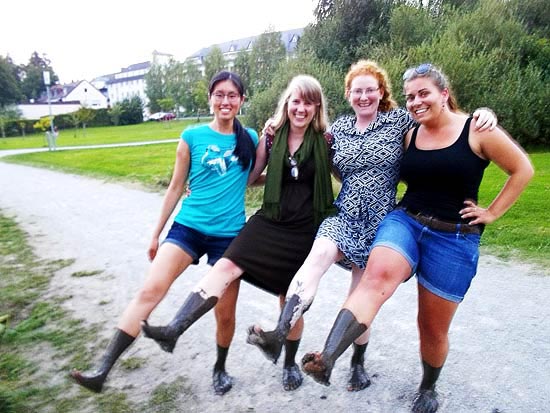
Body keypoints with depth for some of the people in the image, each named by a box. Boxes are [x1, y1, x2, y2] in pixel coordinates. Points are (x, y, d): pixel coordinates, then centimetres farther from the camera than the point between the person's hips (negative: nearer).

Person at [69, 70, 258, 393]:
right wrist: (157, 233, 11)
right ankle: (102, 370, -10)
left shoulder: (251, 139, 4)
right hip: (188, 226, 0)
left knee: (225, 312, 8)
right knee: (150, 290, -18)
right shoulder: (192, 136, 0)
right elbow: (177, 187, 7)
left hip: (229, 234, 1)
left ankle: (220, 368, 34)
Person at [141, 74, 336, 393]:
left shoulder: (325, 139, -3)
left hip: (307, 230, -1)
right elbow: (250, 177, 11)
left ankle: (290, 363, 34)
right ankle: (174, 330, -23)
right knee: (226, 267, -21)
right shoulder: (272, 136, 1)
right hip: (271, 221, 2)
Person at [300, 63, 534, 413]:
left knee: (433, 327, 9)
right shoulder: (409, 135, 7)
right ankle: (327, 360, -42)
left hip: (454, 238, -2)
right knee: (377, 276, -31)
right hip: (404, 221, 3)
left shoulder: (476, 130, -5)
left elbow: (523, 170, 3)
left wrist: (492, 213, 0)